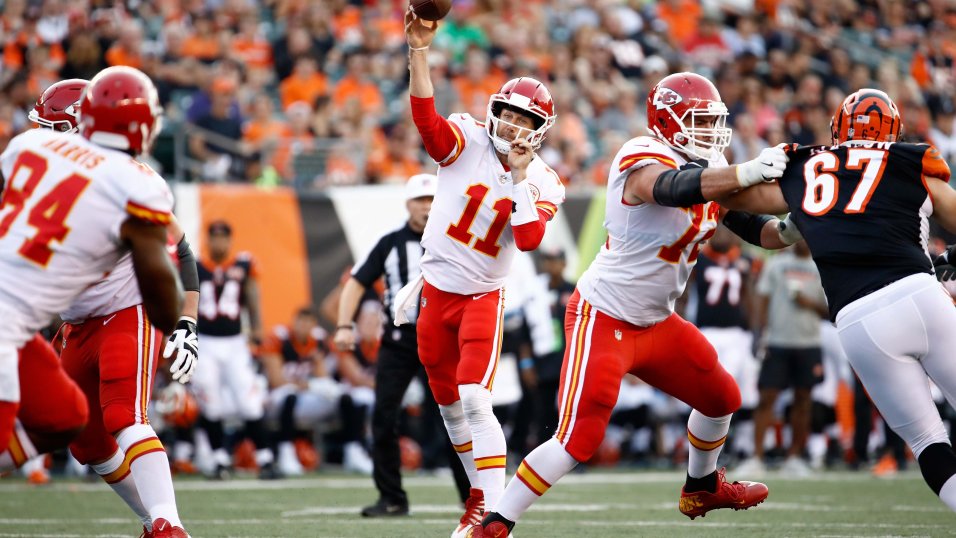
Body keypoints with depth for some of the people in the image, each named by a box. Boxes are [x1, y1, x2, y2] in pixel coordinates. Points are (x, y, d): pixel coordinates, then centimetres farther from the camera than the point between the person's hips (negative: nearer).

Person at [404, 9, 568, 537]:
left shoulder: (542, 183, -6)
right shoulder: (467, 140, -7)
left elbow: (529, 240, -21)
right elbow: (425, 117, -26)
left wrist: (521, 177, -22)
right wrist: (418, 49, -38)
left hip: (483, 296, -2)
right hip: (436, 291, 2)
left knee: (475, 400, -17)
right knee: (449, 402, 13)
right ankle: (479, 495, 31)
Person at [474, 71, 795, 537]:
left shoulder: (708, 168, 6)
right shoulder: (645, 161, -21)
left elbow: (755, 227, 8)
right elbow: (674, 188, -43)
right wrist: (749, 172, -50)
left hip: (654, 323, 9)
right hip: (603, 319, -9)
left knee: (721, 398, 20)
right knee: (578, 440, -15)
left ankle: (701, 489, 46)